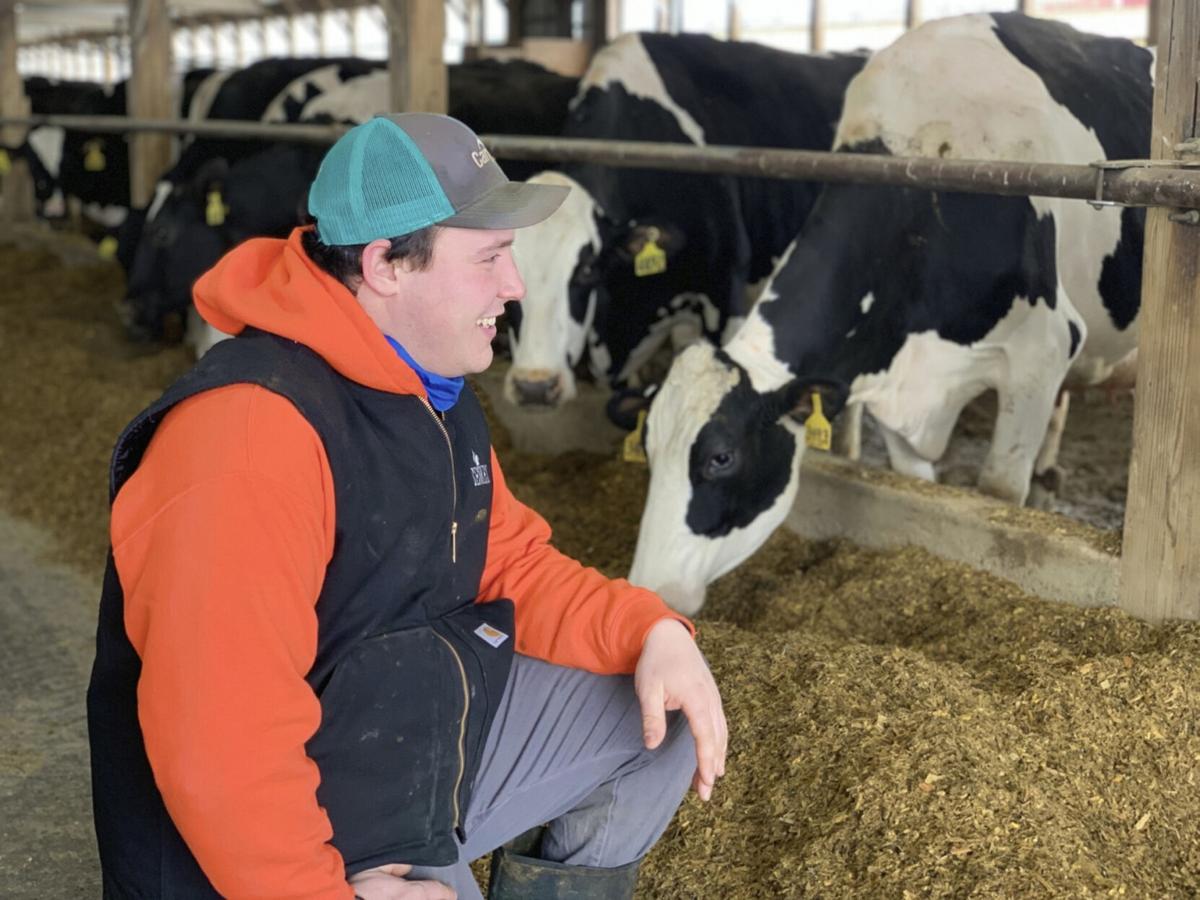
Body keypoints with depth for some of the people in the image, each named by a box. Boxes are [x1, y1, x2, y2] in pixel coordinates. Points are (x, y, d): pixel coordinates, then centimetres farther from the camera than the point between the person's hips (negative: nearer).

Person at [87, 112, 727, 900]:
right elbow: (217, 742, -33)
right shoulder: (251, 432, -30)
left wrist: (652, 631, -5)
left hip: (430, 738, 9)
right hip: (293, 833, -9)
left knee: (665, 720, 8)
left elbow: (511, 566, 11)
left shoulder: (438, 393, 5)